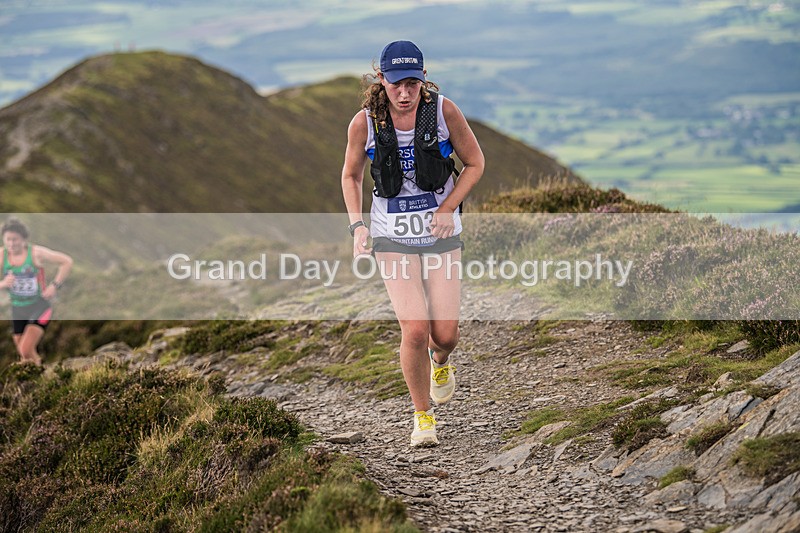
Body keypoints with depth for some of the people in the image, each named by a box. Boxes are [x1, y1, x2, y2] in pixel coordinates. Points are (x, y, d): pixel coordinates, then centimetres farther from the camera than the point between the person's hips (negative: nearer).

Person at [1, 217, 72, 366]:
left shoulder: (36, 253, -16)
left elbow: (66, 261, -9)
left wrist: (55, 286, -14)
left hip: (39, 307, -4)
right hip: (17, 309, 4)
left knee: (25, 351, -19)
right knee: (24, 355, 12)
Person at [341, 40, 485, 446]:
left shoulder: (444, 111, -11)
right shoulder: (365, 122, -10)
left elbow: (475, 163, 2)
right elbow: (351, 175, 7)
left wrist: (448, 208, -9)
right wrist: (357, 225, -5)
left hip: (441, 232, 1)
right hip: (392, 234, -1)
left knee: (445, 332, -3)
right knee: (415, 329, -14)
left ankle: (440, 361, 38)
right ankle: (423, 417, 8)